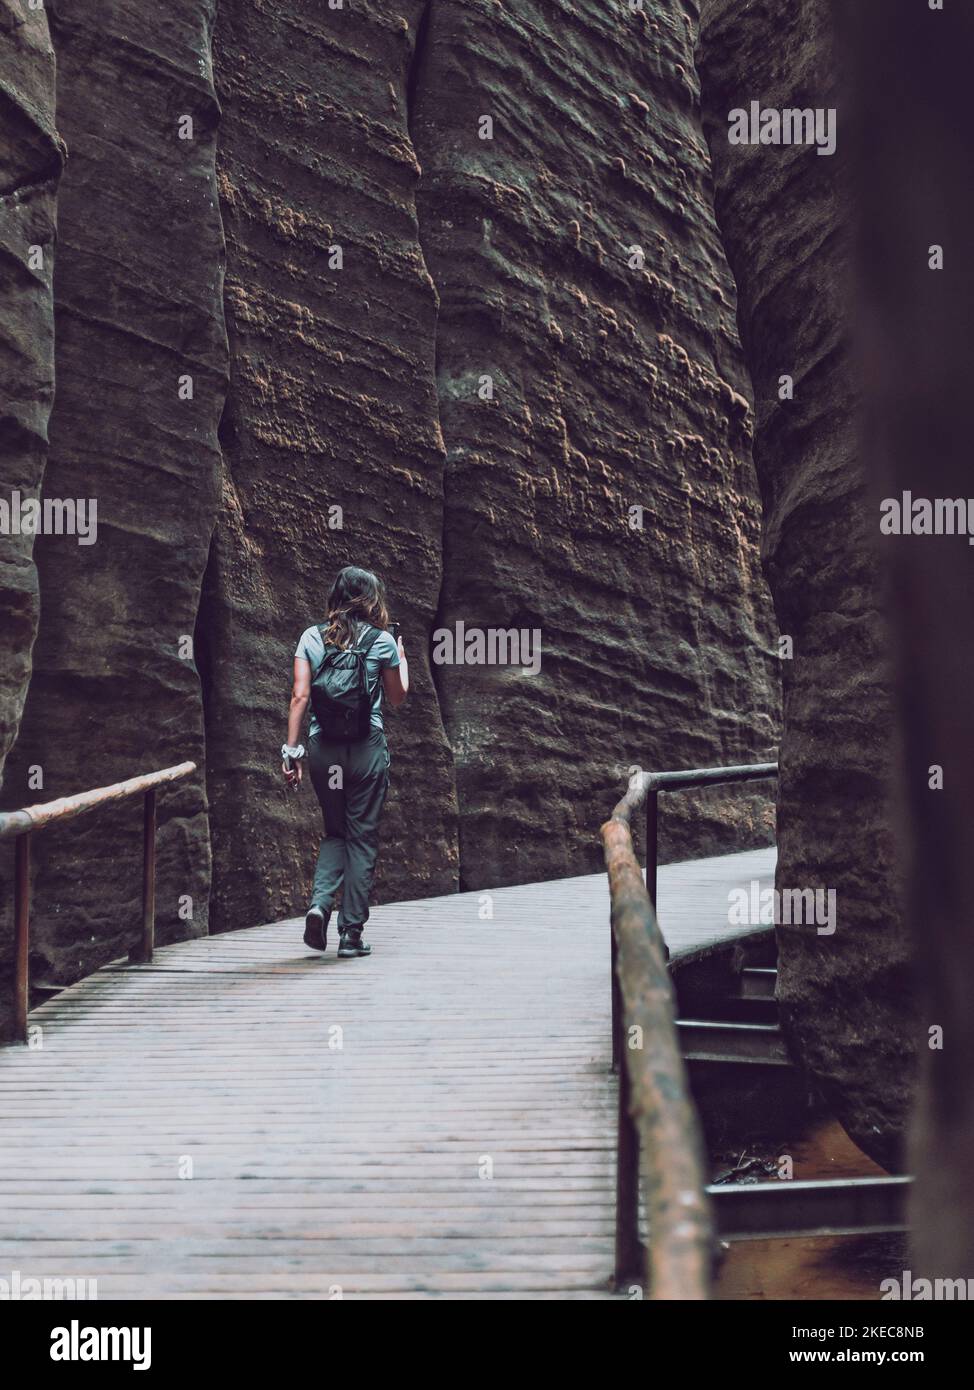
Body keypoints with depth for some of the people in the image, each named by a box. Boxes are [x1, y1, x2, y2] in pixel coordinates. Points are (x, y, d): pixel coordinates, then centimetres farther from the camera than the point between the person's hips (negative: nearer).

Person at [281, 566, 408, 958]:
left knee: (335, 833, 18)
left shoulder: (311, 638, 4)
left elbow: (299, 696, -2)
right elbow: (397, 697, 12)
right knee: (362, 838, 7)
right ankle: (351, 933, 7)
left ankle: (319, 903, -6)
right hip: (367, 749, -2)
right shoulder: (382, 641, 0)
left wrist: (291, 751, 1)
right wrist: (402, 658, 29)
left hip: (322, 749, 2)